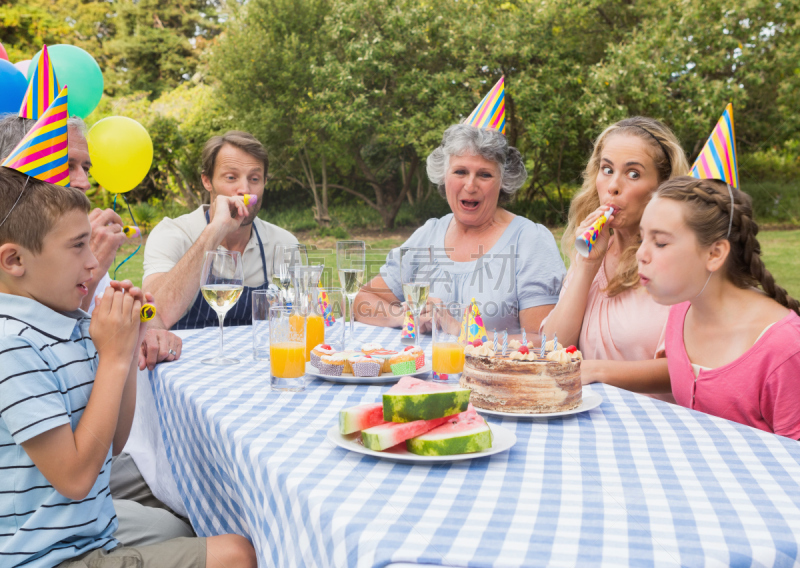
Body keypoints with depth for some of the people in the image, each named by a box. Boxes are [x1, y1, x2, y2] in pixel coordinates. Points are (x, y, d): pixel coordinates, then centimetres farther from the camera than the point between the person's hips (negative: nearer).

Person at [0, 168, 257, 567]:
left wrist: (129, 350, -1)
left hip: (90, 533, 8)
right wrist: (113, 358, -17)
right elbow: (74, 477, -22)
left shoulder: (68, 328, 4)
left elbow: (112, 444, 11)